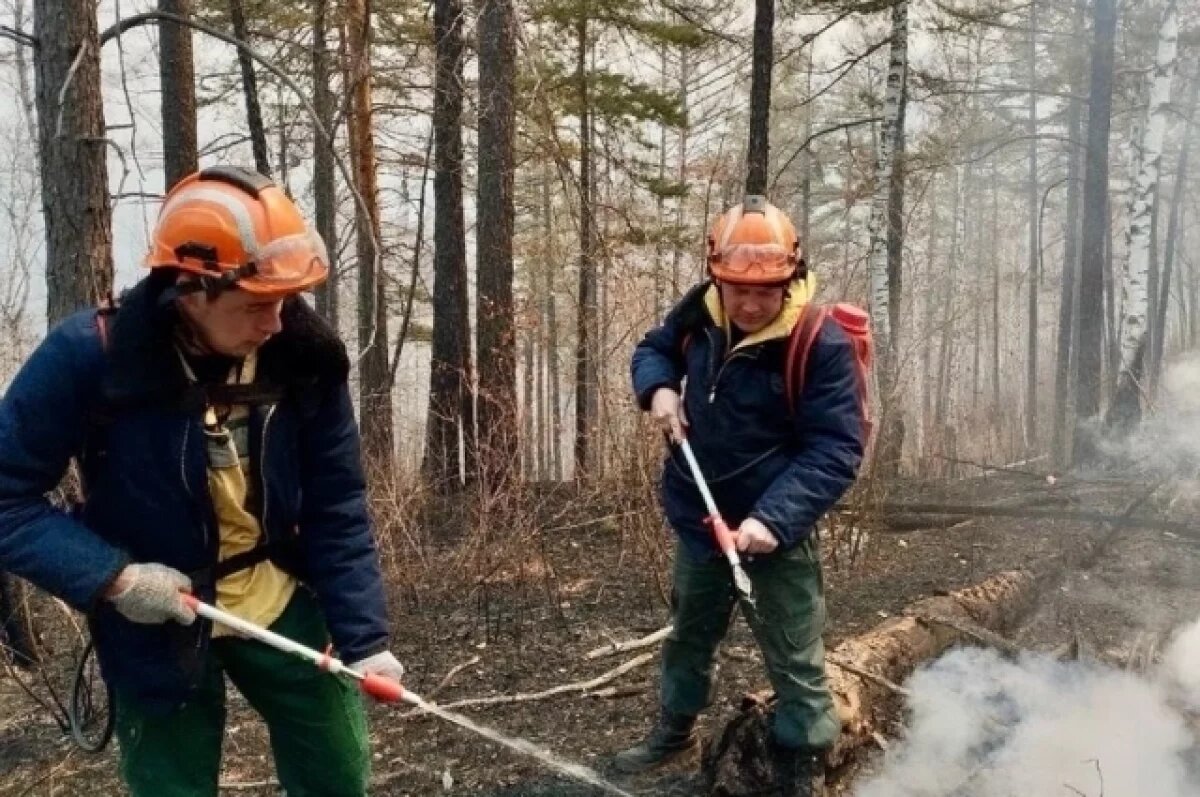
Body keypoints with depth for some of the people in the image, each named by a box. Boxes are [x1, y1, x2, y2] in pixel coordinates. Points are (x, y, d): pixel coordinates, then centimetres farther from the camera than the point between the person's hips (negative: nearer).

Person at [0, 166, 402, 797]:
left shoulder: (303, 358, -14)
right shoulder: (89, 355, -21)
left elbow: (336, 509, -9)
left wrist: (363, 637, -13)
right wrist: (111, 576, -23)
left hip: (279, 607, 3)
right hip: (153, 629, -2)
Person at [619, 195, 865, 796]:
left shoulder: (821, 343, -24)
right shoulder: (699, 313, -8)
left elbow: (835, 451, -25)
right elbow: (653, 348, 13)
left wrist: (774, 518, -36)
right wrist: (659, 388, -11)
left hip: (775, 528, -5)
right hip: (698, 517, 6)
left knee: (795, 658, 6)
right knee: (689, 632, 25)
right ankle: (676, 729, 48)